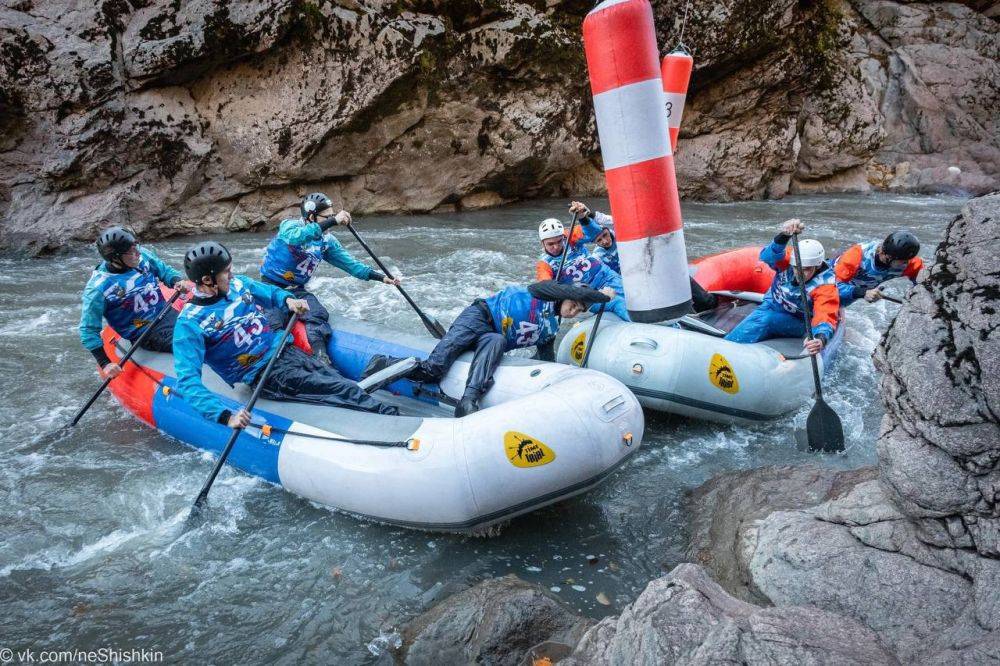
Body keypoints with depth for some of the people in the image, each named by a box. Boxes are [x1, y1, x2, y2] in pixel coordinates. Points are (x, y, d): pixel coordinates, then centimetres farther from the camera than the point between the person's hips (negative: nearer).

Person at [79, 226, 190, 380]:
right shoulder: (98, 288, -17)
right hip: (144, 333, -6)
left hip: (167, 313, 6)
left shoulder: (143, 255, -5)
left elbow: (165, 271, 14)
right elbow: (88, 330, -11)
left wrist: (177, 282, -10)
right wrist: (105, 363, -16)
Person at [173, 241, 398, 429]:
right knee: (344, 390, -21)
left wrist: (288, 300, -3)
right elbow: (187, 381, -23)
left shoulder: (238, 284, 4)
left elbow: (271, 293, 23)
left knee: (338, 380, -14)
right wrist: (226, 416, -37)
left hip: (285, 350, 7)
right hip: (264, 375, -7)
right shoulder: (190, 323, -15)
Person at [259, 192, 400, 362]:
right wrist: (332, 221, -44)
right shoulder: (289, 225, -13)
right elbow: (295, 238, -38)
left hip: (298, 290, 4)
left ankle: (321, 357, -36)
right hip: (271, 287, -4)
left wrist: (382, 278, -2)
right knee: (273, 326, -29)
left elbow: (350, 263, 8)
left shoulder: (327, 241, 3)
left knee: (318, 316, -24)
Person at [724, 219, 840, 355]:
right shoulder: (788, 259, -19)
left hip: (797, 323, -5)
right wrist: (784, 236, -62)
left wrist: (821, 339, -63)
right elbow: (767, 257, -42)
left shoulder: (825, 286, -27)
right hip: (771, 306, 5)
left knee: (765, 322, -32)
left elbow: (826, 317, -40)